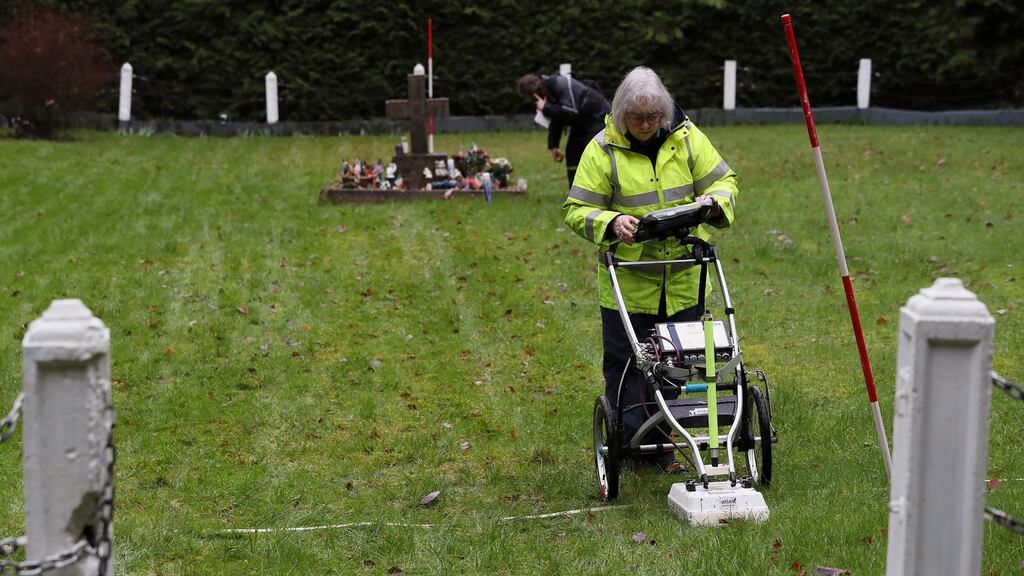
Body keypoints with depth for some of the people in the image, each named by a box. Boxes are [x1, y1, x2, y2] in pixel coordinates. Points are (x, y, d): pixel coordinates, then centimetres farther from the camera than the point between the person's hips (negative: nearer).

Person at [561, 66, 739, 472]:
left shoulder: (687, 138, 0)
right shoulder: (602, 150, -7)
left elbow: (725, 181, 5)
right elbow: (576, 210, -7)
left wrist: (712, 202, -18)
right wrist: (611, 222, -26)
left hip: (684, 281, 3)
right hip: (627, 282, -3)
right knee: (626, 364, 1)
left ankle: (661, 445, 25)